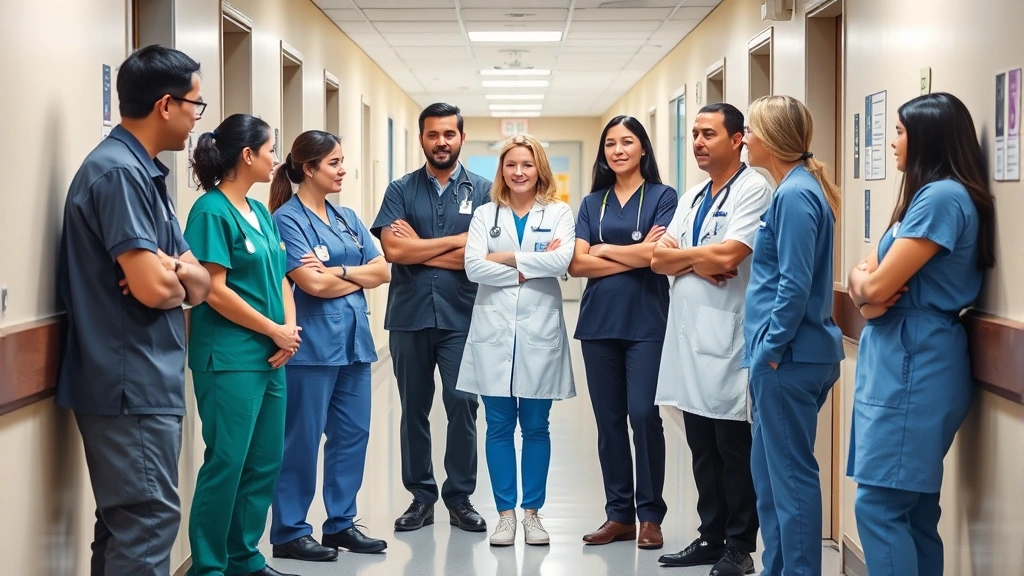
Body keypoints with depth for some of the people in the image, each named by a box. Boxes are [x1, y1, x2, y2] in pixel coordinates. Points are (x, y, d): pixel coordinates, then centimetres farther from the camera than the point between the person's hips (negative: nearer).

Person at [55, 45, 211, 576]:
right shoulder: (117, 171, -16)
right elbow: (153, 287, -24)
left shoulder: (145, 172, 15)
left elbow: (199, 285, 12)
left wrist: (179, 270, -11)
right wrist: (178, 280, -2)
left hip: (144, 380, 10)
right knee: (148, 521, -7)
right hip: (132, 383, -10)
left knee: (125, 522, 14)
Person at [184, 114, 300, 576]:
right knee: (226, 463, -4)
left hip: (268, 357, 8)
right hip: (230, 358, -8)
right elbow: (215, 292, -17)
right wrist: (276, 331, -9)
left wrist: (290, 329, -3)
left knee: (265, 463, 12)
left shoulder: (260, 212, 13)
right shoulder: (211, 211, -12)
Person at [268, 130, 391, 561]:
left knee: (353, 434, 10)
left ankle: (341, 523, 21)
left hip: (354, 338, 7)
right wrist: (359, 277, -1)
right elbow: (313, 284, -16)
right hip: (313, 341, -7)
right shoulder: (287, 219, -8)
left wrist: (338, 271, -9)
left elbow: (382, 271, 7)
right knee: (303, 439, -1)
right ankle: (290, 532, 8)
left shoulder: (347, 217, 14)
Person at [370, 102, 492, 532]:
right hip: (409, 317, 2)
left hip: (461, 318, -1)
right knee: (414, 409, 8)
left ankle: (460, 496, 11)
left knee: (462, 405, -2)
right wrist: (456, 241, -8)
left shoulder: (482, 191, 4)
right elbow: (392, 249, -8)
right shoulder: (400, 190, 6)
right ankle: (421, 497, 19)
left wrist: (418, 251, -7)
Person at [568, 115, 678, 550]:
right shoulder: (592, 203, 12)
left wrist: (604, 249, -1)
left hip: (645, 322, -4)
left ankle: (650, 515, 3)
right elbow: (577, 264, 0)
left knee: (643, 414, -8)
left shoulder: (662, 197, 2)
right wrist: (634, 254, -9)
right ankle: (619, 514, 14)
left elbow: (659, 255, -12)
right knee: (608, 420, 6)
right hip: (598, 322, 4)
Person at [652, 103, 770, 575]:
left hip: (728, 340, -8)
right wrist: (697, 262, -10)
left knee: (734, 448, 1)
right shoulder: (692, 197, 16)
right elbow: (658, 260, 10)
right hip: (688, 335, 8)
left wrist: (680, 252, -4)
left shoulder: (754, 190, -9)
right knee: (702, 447, 13)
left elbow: (727, 256, -21)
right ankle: (711, 536, 22)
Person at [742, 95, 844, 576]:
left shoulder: (795, 194, -17)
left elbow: (794, 284, -22)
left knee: (790, 472, -1)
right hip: (786, 354, 10)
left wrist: (770, 348, -15)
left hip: (790, 358, -10)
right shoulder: (796, 188, 14)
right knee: (768, 468, 17)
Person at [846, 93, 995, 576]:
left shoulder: (943, 197, -15)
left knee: (880, 506, -10)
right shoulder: (926, 197, 18)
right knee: (913, 507, 11)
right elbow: (863, 276, 13)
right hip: (900, 362, 10)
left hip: (914, 367, -10)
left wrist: (868, 285, 5)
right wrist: (867, 291, -10)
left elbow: (876, 286, -18)